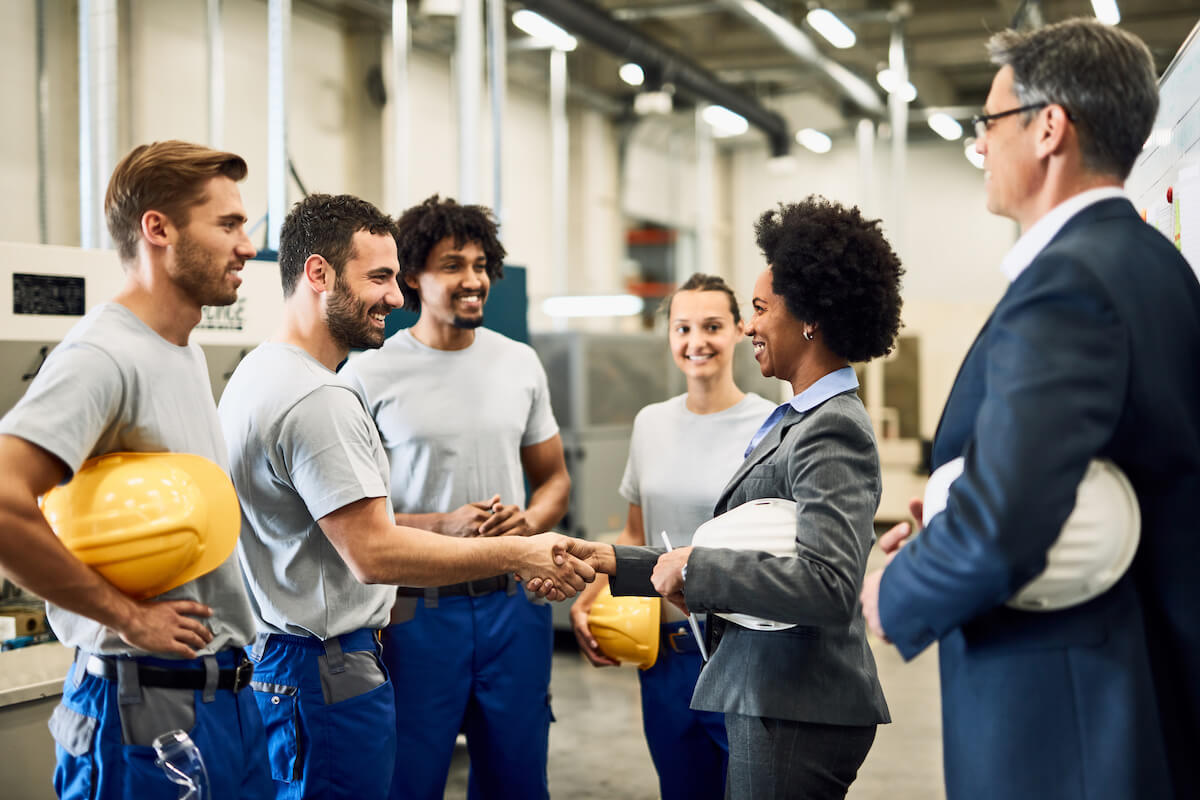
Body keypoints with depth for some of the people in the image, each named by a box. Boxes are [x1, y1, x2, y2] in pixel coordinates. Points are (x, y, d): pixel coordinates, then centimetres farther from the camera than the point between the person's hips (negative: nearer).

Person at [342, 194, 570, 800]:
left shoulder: (521, 363, 9)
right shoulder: (369, 375, -6)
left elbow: (554, 478, 17)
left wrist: (527, 522, -5)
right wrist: (443, 526, -17)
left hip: (514, 601, 4)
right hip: (417, 607, -4)